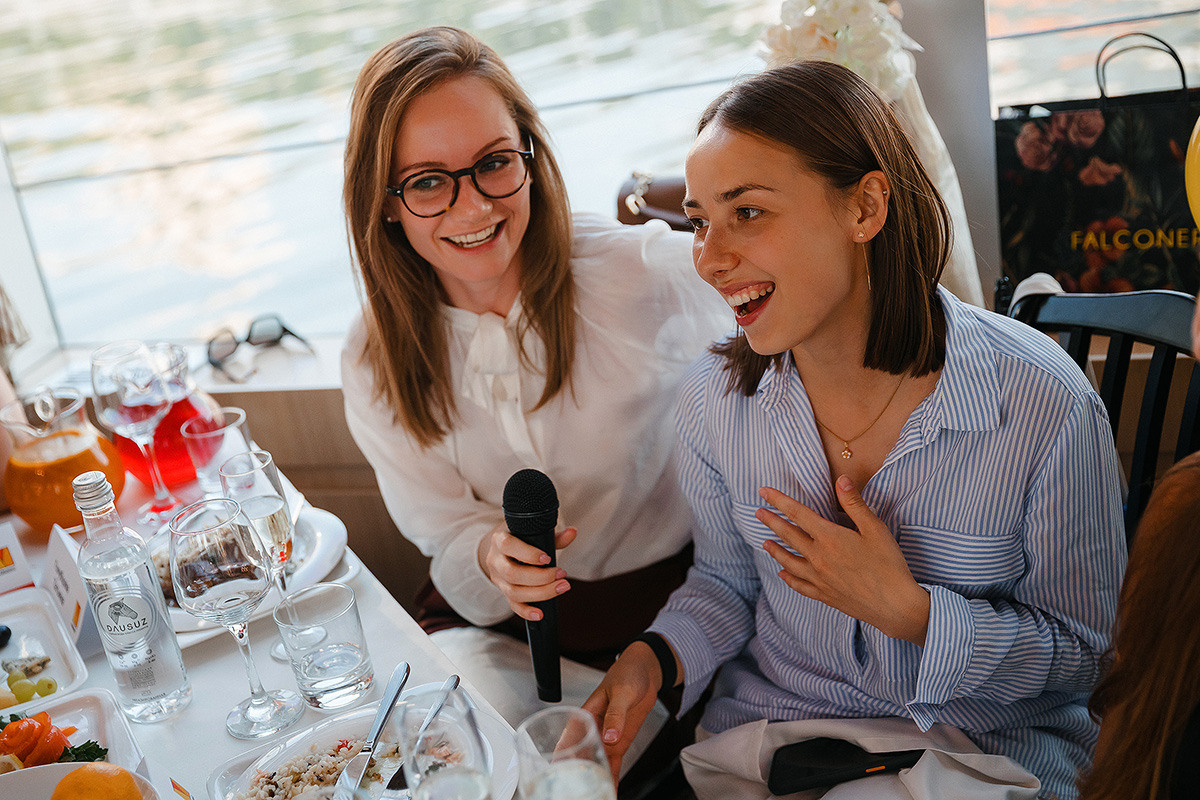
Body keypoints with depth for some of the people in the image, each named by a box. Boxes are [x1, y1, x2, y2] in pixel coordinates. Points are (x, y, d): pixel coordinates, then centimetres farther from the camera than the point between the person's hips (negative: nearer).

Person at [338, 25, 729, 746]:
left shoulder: (644, 272, -18)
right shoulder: (376, 366, -7)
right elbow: (444, 527, -4)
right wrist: (489, 557, -24)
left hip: (679, 598, -2)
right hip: (503, 619, 3)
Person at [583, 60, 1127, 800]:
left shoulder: (1045, 405, -19)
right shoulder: (715, 397, -9)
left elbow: (1088, 651, -8)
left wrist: (908, 612, -21)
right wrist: (654, 658, -12)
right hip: (762, 737, 2)